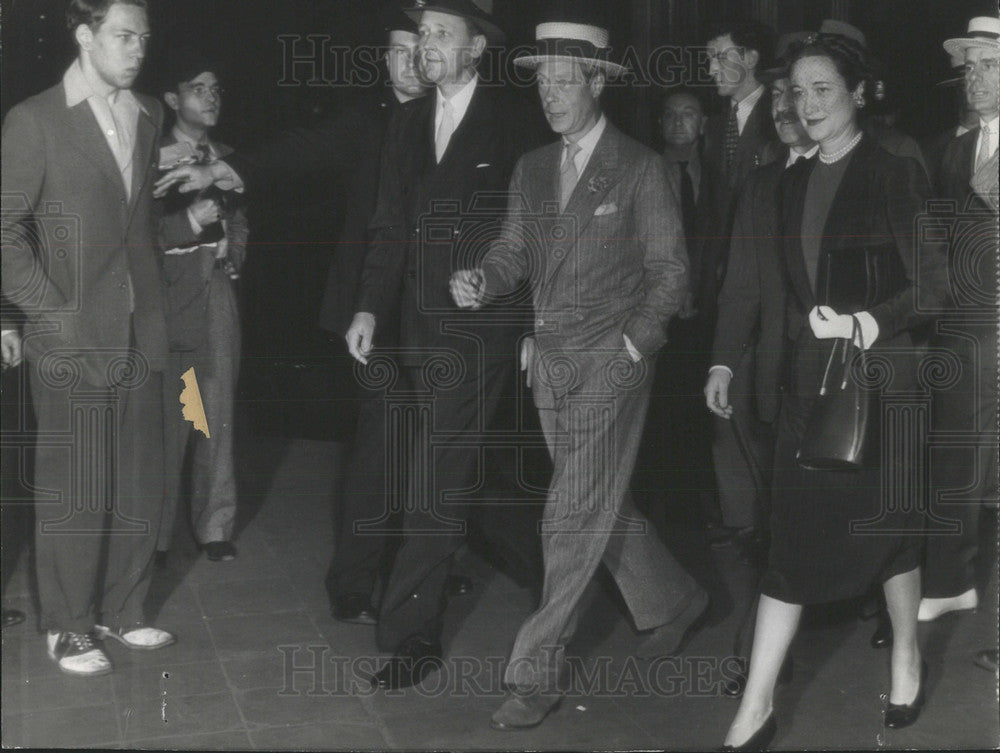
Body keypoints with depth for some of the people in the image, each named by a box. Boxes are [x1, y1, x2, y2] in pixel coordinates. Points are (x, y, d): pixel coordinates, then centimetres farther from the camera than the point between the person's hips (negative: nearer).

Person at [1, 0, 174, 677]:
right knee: (74, 493, 3)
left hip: (141, 337, 5)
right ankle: (68, 628, 19)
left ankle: (122, 610, 27)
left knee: (142, 486, 11)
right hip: (72, 342, -5)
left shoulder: (149, 117, 12)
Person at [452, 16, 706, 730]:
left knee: (574, 518, -7)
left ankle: (536, 672, 1)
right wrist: (481, 282, -12)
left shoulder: (641, 168, -5)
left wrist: (631, 346, -13)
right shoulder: (532, 169, 11)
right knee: (598, 505, 15)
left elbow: (670, 271, -4)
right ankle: (674, 600, 37)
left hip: (612, 360, -6)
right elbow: (514, 252, 9)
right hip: (550, 361, 6)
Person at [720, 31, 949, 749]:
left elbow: (933, 285, -8)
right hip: (810, 377, 4)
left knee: (890, 522, 10)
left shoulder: (897, 174, -6)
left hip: (882, 375, -4)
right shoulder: (794, 181, 10)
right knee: (791, 533, 3)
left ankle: (907, 656, 35)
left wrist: (864, 325, -20)